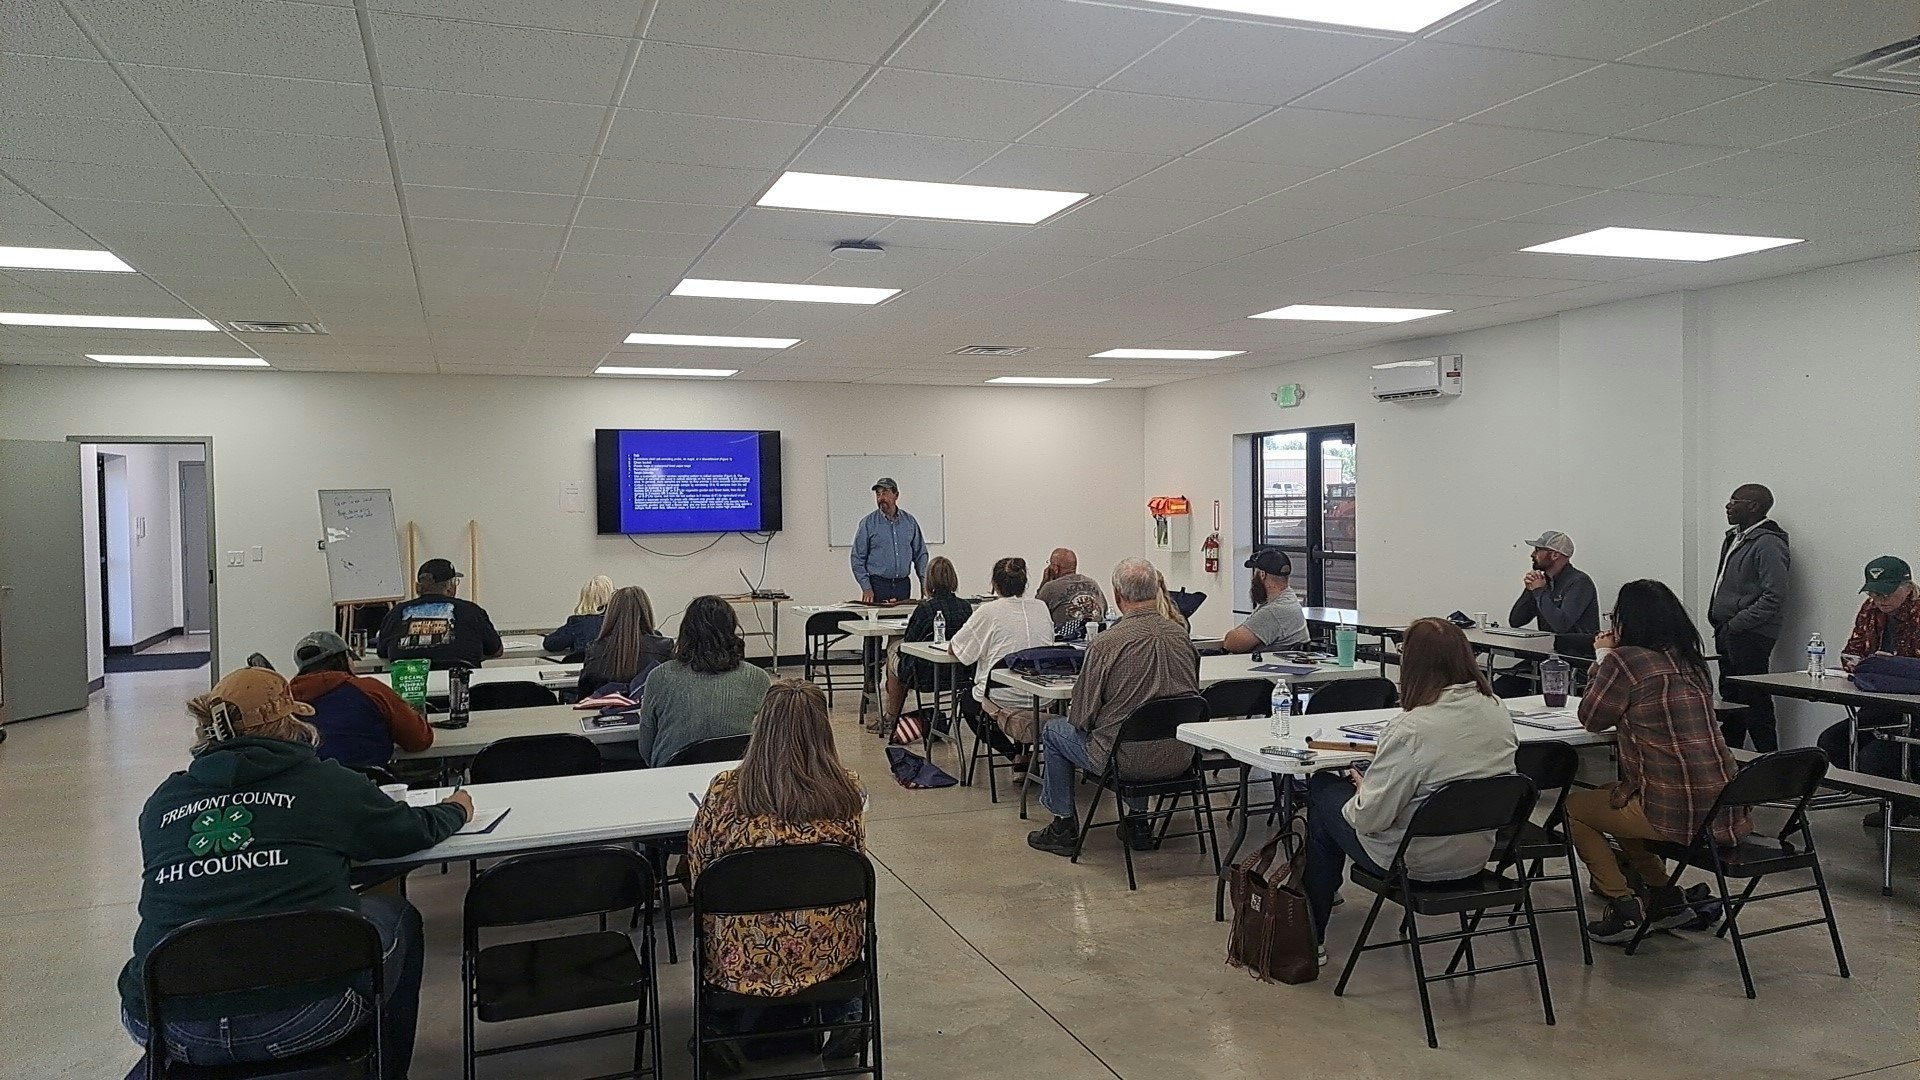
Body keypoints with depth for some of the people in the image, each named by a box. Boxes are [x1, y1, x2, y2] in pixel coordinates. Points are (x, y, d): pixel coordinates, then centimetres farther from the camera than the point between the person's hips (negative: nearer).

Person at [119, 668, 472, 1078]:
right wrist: (456, 809, 37)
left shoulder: (163, 800, 9)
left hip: (166, 1027, 5)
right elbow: (416, 830, 15)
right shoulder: (327, 784, 0)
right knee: (397, 916, 25)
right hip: (297, 1021, -4)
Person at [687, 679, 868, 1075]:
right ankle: (845, 1019, 26)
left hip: (743, 956, 0)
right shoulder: (846, 790, -11)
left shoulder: (724, 790, -15)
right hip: (829, 950, 1)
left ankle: (726, 1032, 21)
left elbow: (697, 866, -1)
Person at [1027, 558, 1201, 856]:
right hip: (1180, 758, 6)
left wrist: (1070, 713, 13)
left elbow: (1080, 718, -11)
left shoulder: (1106, 644, -18)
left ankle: (1064, 825, 28)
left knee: (1055, 730, 20)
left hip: (1129, 761, -5)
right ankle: (1139, 820, 36)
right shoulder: (1181, 635, -2)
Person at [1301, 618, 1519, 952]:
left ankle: (1311, 937, 26)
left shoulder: (1412, 728, -29)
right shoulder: (1498, 709, -7)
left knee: (1322, 789, 16)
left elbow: (1369, 817, -25)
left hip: (1416, 862, -7)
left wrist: (1362, 788, -3)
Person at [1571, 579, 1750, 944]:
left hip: (1676, 815, -8)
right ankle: (1665, 898, 28)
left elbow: (1591, 718, -1)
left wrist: (1603, 657, 9)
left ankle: (1623, 907, 10)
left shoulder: (1625, 660, -15)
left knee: (1574, 807, 16)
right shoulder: (1691, 661, 10)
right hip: (1722, 811, 8)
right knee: (1609, 797, 30)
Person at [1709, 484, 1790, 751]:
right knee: (1730, 698, 15)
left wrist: (1734, 624, -17)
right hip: (1728, 633, 9)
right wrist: (1720, 625, 15)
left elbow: (1774, 597, -20)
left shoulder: (1767, 544, -14)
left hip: (1750, 636, -9)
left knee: (1754, 701, -6)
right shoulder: (1734, 539, 16)